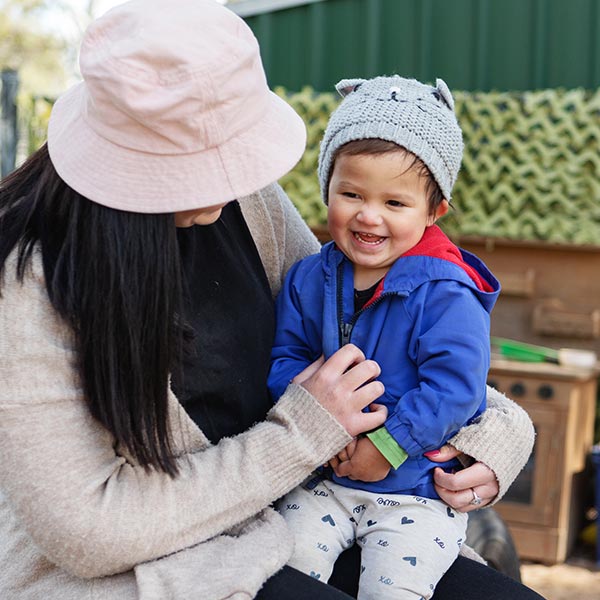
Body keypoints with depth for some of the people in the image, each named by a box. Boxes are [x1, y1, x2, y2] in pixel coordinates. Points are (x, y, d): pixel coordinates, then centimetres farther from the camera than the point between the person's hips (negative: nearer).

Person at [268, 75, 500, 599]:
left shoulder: (446, 294, -16)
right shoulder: (308, 280, 1)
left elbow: (454, 386, -19)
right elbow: (285, 356, 5)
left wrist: (388, 445, -20)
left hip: (418, 487, -4)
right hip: (326, 479, 4)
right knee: (289, 558, -10)